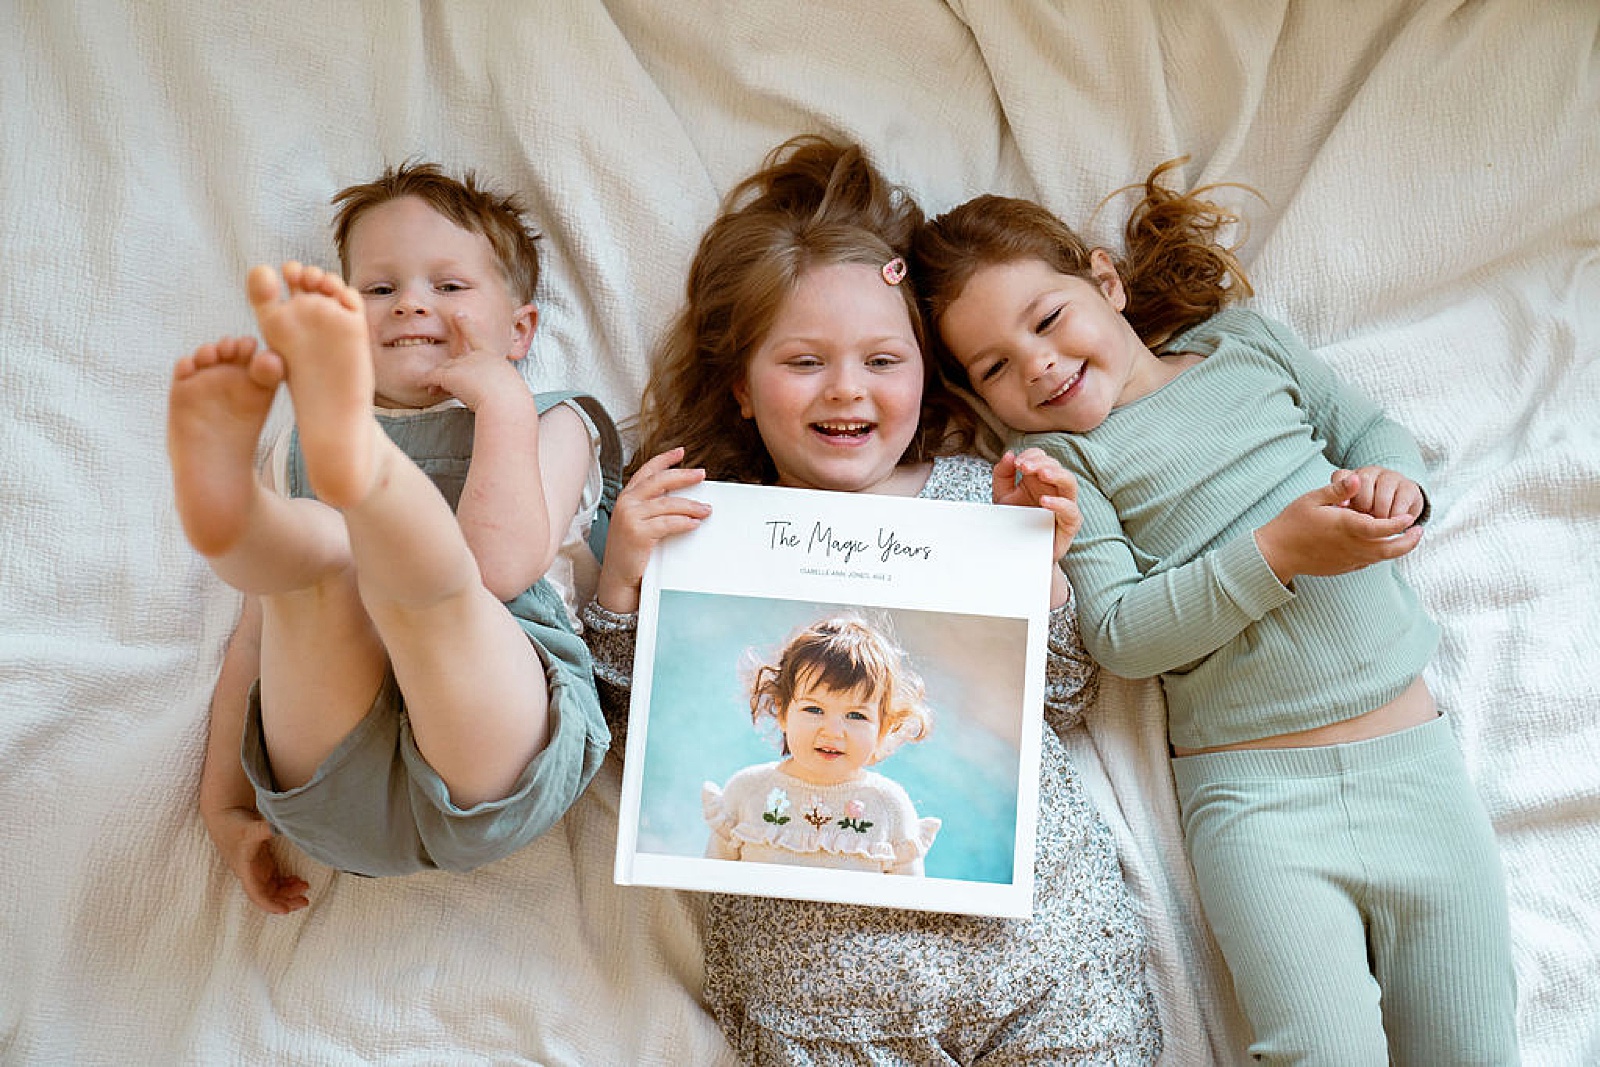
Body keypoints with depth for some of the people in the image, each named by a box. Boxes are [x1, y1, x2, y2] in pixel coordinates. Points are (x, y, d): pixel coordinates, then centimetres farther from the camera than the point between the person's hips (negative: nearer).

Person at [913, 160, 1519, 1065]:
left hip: (1414, 751, 4)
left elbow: (1377, 431, 18)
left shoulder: (1246, 340, 11)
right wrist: (1278, 553, -18)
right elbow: (1120, 637, -11)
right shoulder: (1058, 457, -2)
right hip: (1254, 791, -3)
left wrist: (1393, 484, -5)